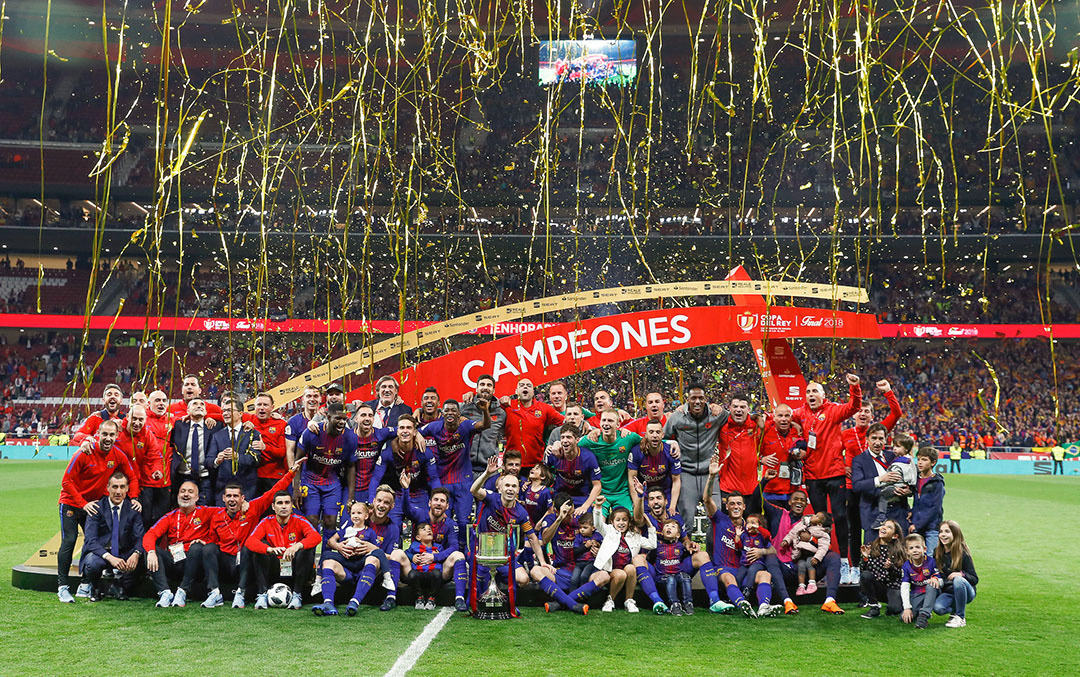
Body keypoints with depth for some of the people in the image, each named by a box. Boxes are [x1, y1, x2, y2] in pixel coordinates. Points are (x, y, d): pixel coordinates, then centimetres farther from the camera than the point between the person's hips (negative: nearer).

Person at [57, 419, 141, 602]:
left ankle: (85, 586, 10)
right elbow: (67, 481, -18)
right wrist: (83, 504, -21)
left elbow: (132, 477, 5)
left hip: (93, 503, 5)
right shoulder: (85, 453, -21)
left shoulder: (119, 456, -8)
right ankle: (62, 586, -3)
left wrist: (133, 498, -10)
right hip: (71, 502, -5)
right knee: (69, 541, -10)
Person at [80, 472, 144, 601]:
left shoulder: (133, 509, 0)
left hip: (124, 554, 2)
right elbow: (91, 540, -16)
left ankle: (120, 586, 2)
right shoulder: (97, 508, -8)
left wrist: (136, 553, -31)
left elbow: (140, 537, -6)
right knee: (92, 564, -35)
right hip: (101, 552, -2)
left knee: (143, 559, -27)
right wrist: (109, 557, -33)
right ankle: (96, 589, 1)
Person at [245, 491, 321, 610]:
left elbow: (316, 537, -25)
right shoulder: (266, 522, -2)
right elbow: (249, 541, -19)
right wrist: (270, 549, -40)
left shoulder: (299, 521, -6)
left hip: (295, 570, -1)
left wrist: (298, 546, -46)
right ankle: (263, 594, -21)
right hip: (274, 571, 1)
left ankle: (297, 595, -21)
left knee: (307, 549, -26)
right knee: (260, 547, -19)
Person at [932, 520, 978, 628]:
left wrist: (961, 574, -33)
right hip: (947, 592, 3)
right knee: (938, 608, -28)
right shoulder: (937, 553, 1)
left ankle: (961, 617, -20)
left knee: (958, 580, -37)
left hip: (965, 591, -3)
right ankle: (955, 609, 7)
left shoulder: (963, 553, -13)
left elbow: (975, 579, -13)